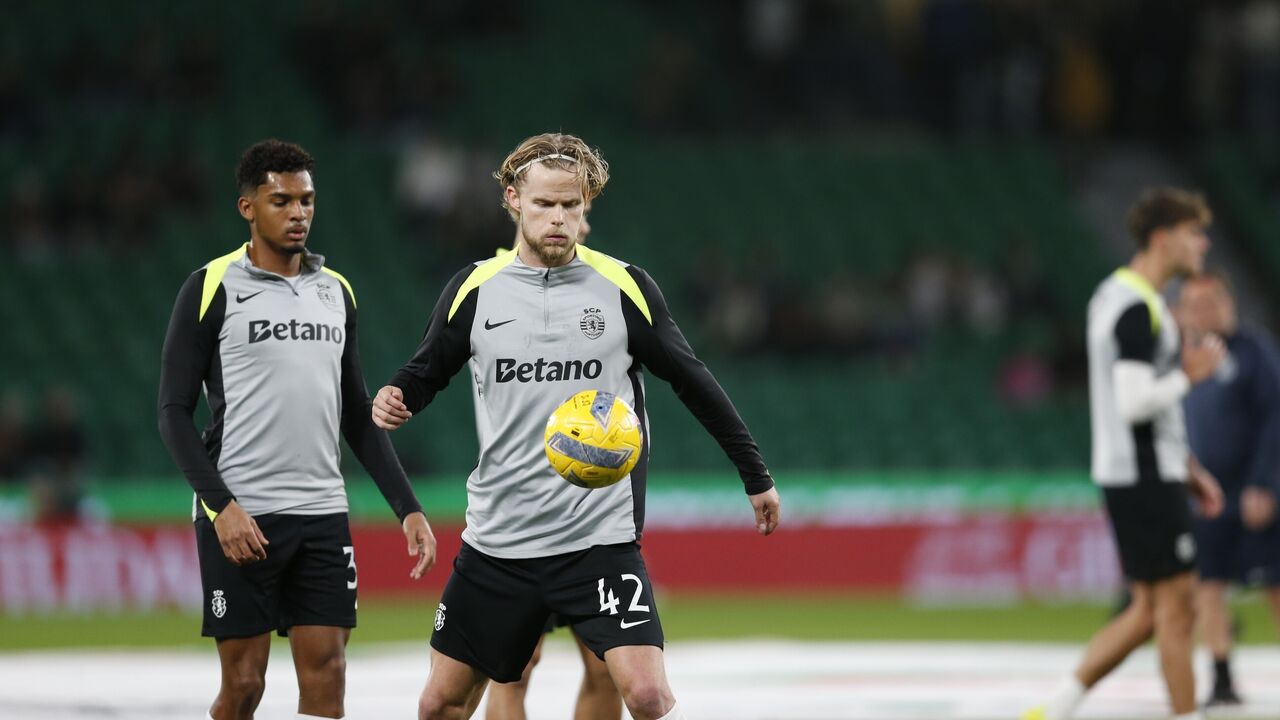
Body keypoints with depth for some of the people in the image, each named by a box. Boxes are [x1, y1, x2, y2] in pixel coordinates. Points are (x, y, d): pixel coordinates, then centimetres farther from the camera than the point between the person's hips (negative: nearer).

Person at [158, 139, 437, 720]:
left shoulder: (335, 290, 13)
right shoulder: (212, 288, -3)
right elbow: (175, 412, -6)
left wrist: (406, 506, 10)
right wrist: (221, 505, -17)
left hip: (322, 516, 5)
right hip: (239, 517, -5)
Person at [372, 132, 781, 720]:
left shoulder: (624, 287, -2)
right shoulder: (474, 291, 1)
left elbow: (692, 382, 7)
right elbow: (426, 374, 11)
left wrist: (756, 476, 11)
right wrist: (393, 401, -13)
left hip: (600, 539, -2)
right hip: (497, 540, 2)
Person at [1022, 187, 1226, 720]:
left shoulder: (1117, 296, 17)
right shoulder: (1138, 308, -16)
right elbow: (1135, 402, -25)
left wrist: (1188, 467, 22)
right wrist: (1189, 375, -10)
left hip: (1133, 474, 10)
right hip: (1145, 477, -10)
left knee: (1149, 610, 13)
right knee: (1176, 605, -4)